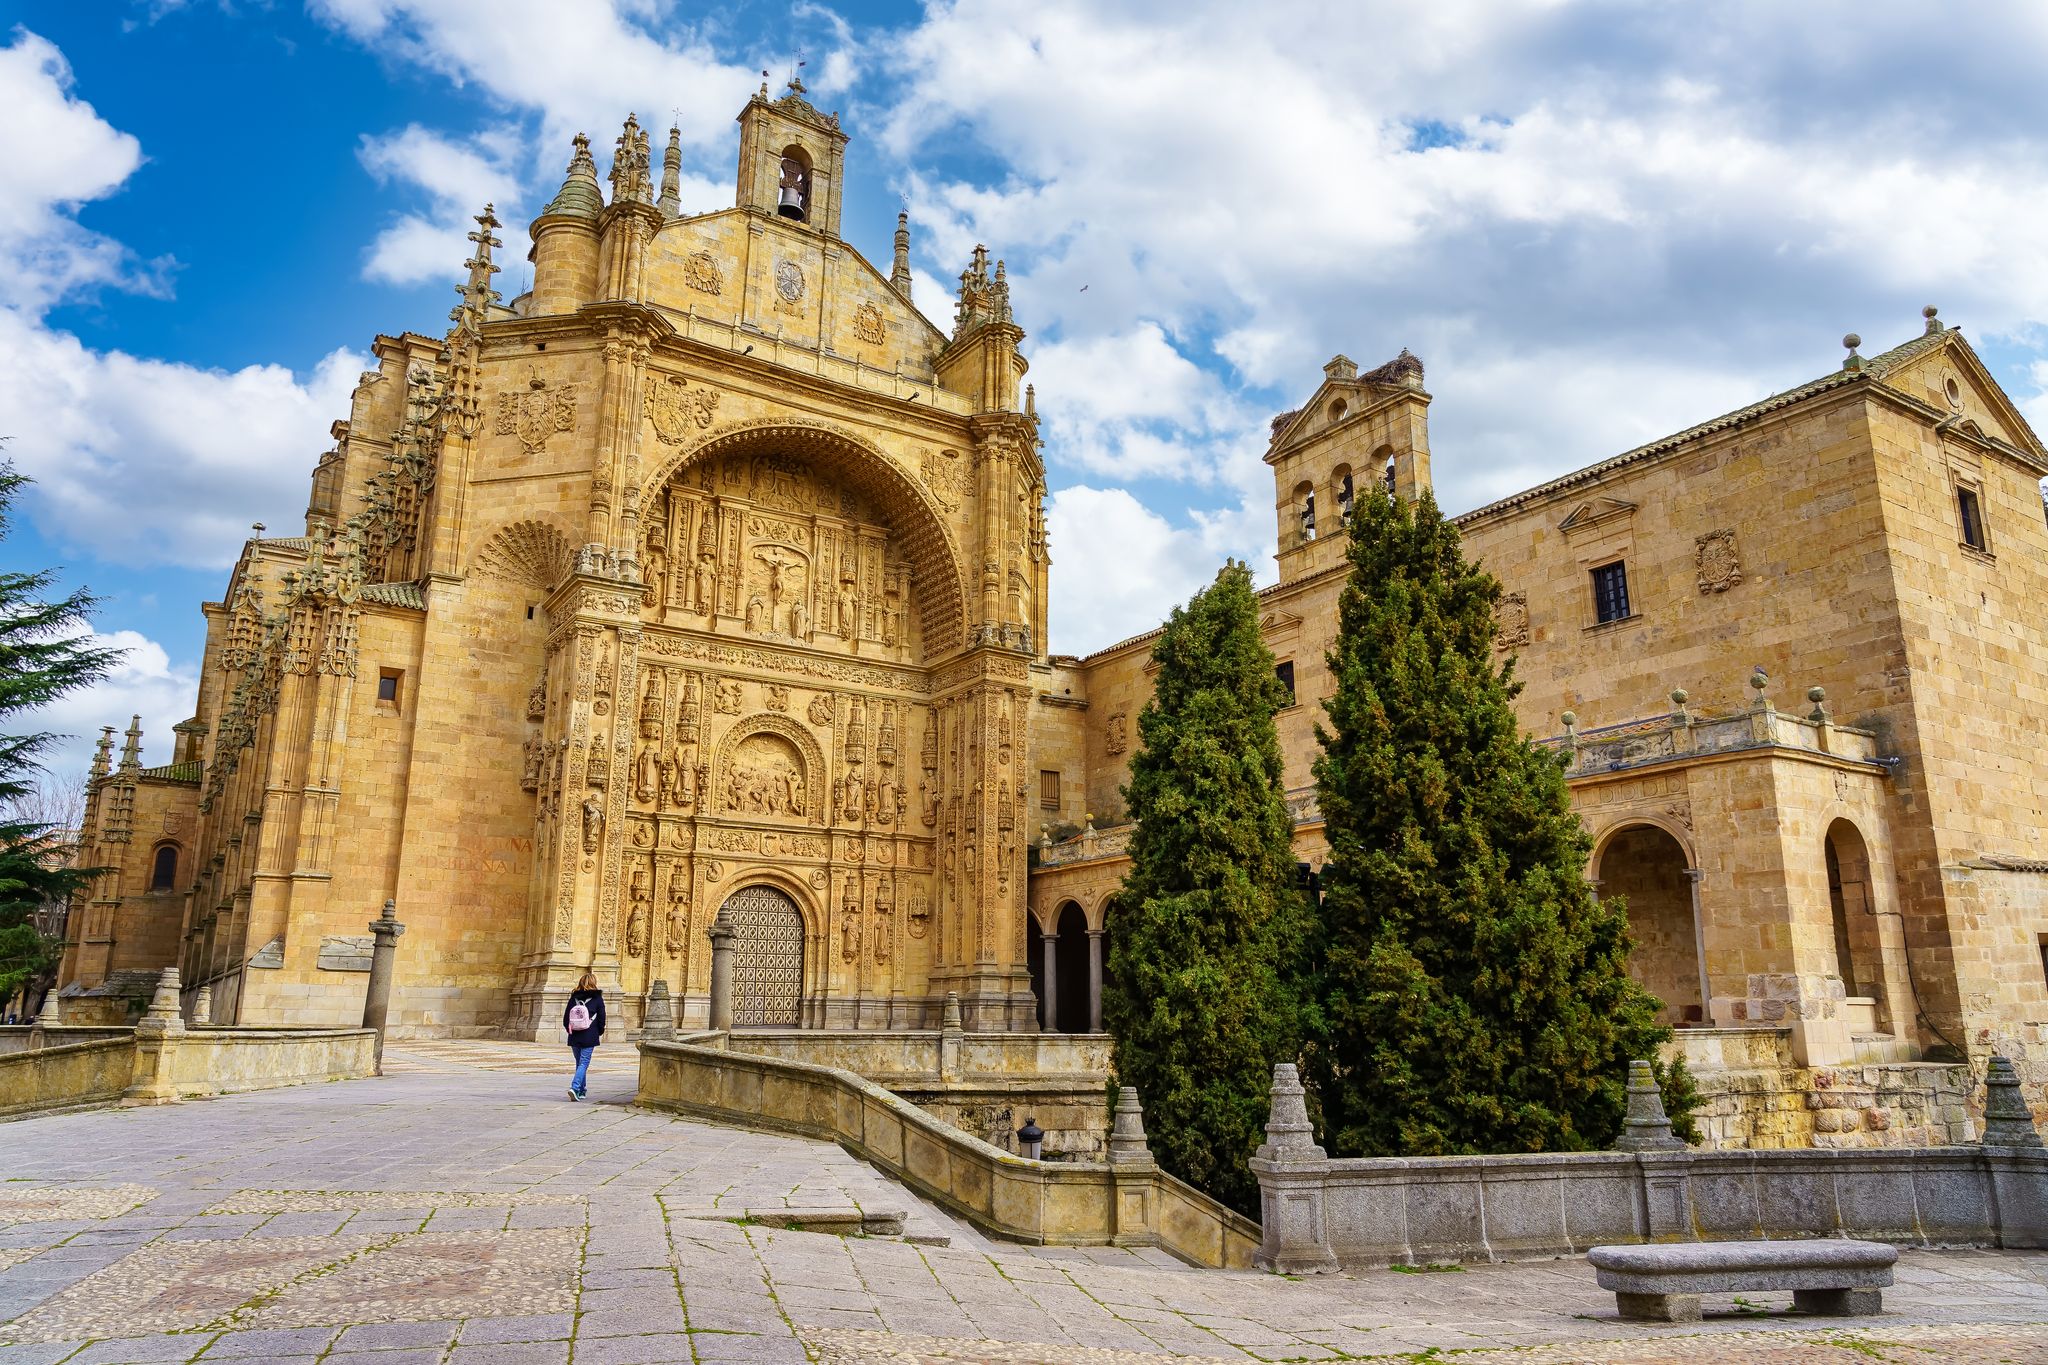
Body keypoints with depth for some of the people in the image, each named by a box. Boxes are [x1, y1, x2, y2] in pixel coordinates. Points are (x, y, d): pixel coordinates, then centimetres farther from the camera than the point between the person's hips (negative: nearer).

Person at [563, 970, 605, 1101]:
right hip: (589, 1037, -4)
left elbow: (565, 1019, 5)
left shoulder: (574, 997, 3)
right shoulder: (597, 998, -5)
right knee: (584, 1064, -2)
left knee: (579, 1063, 17)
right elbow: (601, 1019, -2)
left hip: (574, 1037, 4)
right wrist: (600, 1032, 14)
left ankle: (581, 1091, 24)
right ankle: (575, 1088, -20)